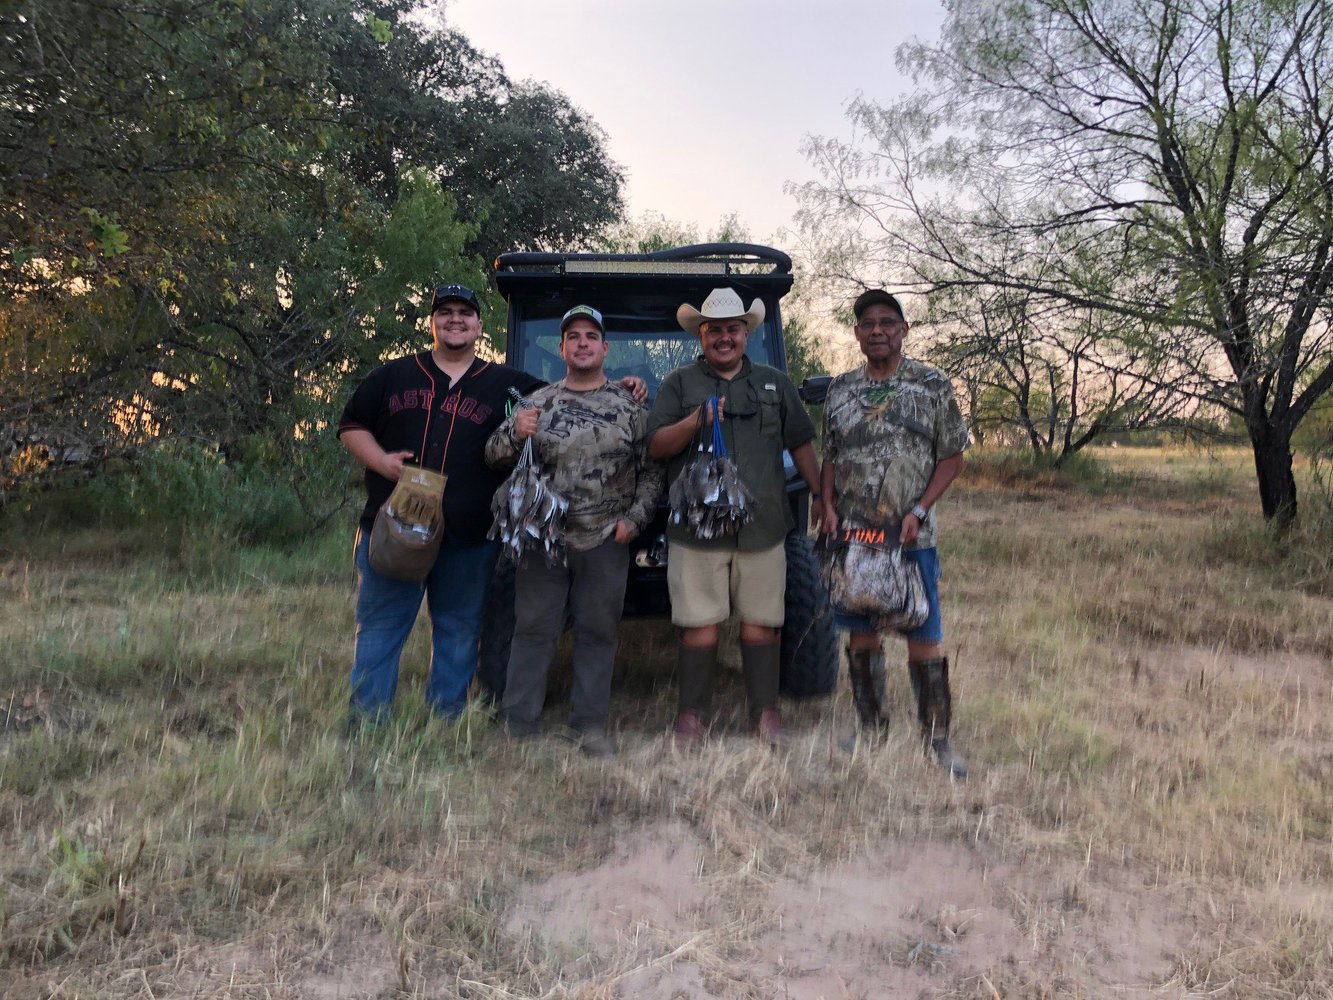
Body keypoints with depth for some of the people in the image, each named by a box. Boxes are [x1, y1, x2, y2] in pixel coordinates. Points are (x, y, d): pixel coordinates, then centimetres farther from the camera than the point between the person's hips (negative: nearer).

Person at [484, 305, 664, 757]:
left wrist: (635, 517, -5)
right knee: (533, 630, 4)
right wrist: (514, 434, -15)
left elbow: (652, 469, 6)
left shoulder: (630, 405, 5)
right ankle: (519, 725, 13)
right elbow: (493, 457, 6)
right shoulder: (537, 403, 7)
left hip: (606, 541, 0)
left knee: (598, 633, 7)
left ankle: (590, 724, 18)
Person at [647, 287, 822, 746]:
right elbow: (655, 447, 1)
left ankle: (765, 713, 17)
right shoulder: (679, 384, 9)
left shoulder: (775, 384, 16)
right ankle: (691, 715, 12)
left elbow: (801, 446, 18)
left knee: (760, 623, 5)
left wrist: (824, 498, 12)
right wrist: (693, 423, -16)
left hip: (763, 526, 2)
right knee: (699, 626, -1)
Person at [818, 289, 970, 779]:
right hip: (851, 533, 3)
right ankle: (871, 732, 22)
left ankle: (937, 739, 10)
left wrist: (919, 510, -11)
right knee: (861, 635, 9)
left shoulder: (933, 385, 0)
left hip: (912, 535, -3)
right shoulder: (841, 388, 10)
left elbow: (952, 457, 0)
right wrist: (829, 507, -3)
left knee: (924, 638, -2)